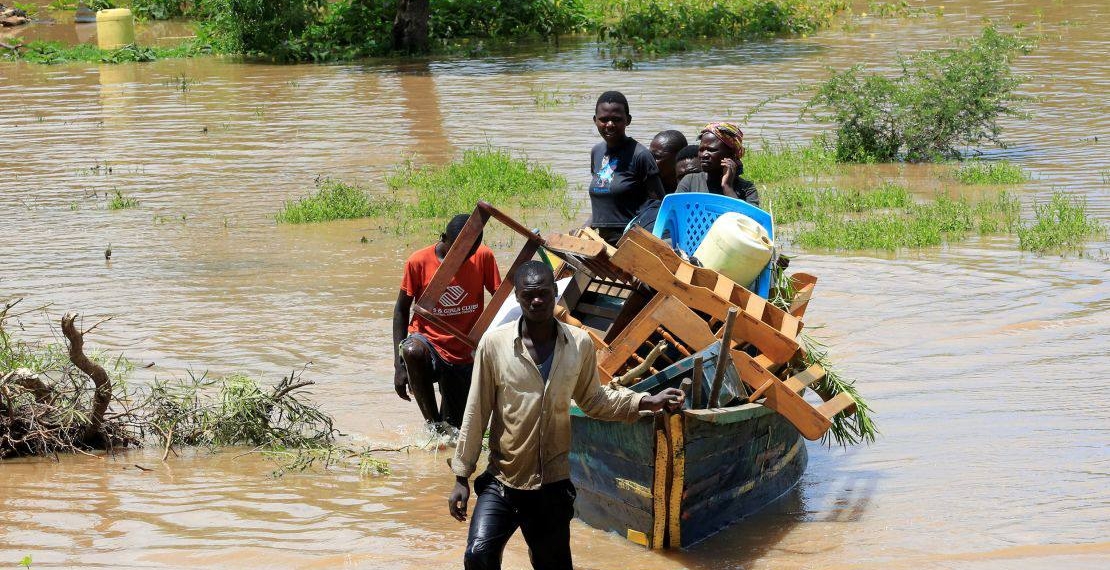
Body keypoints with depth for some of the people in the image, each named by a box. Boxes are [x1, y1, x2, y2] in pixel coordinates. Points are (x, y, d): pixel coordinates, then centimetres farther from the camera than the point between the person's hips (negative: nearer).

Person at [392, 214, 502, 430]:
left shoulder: (483, 257, -6)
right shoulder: (418, 262, -11)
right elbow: (401, 310, -4)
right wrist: (399, 364, -11)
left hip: (464, 356, 2)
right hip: (427, 342, -2)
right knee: (413, 351, -39)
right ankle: (433, 422, -23)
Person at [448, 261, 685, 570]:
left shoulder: (580, 345, -2)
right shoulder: (494, 343, -8)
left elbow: (593, 399, 14)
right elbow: (476, 412, -3)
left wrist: (646, 402, 4)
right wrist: (461, 477, 0)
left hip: (553, 485, 2)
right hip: (501, 481, -2)